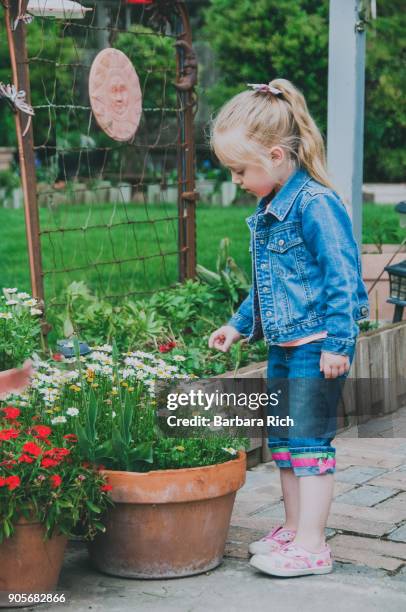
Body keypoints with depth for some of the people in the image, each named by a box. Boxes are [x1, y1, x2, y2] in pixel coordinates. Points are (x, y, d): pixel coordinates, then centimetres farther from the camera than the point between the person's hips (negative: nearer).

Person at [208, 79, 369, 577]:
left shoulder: (315, 204, -18)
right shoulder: (268, 210, 11)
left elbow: (342, 276, -20)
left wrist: (338, 341, -22)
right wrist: (240, 325, 23)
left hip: (317, 346, -9)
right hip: (283, 344, 9)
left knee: (309, 441, -5)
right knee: (281, 440, 15)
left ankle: (311, 546, 3)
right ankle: (293, 528, 27)